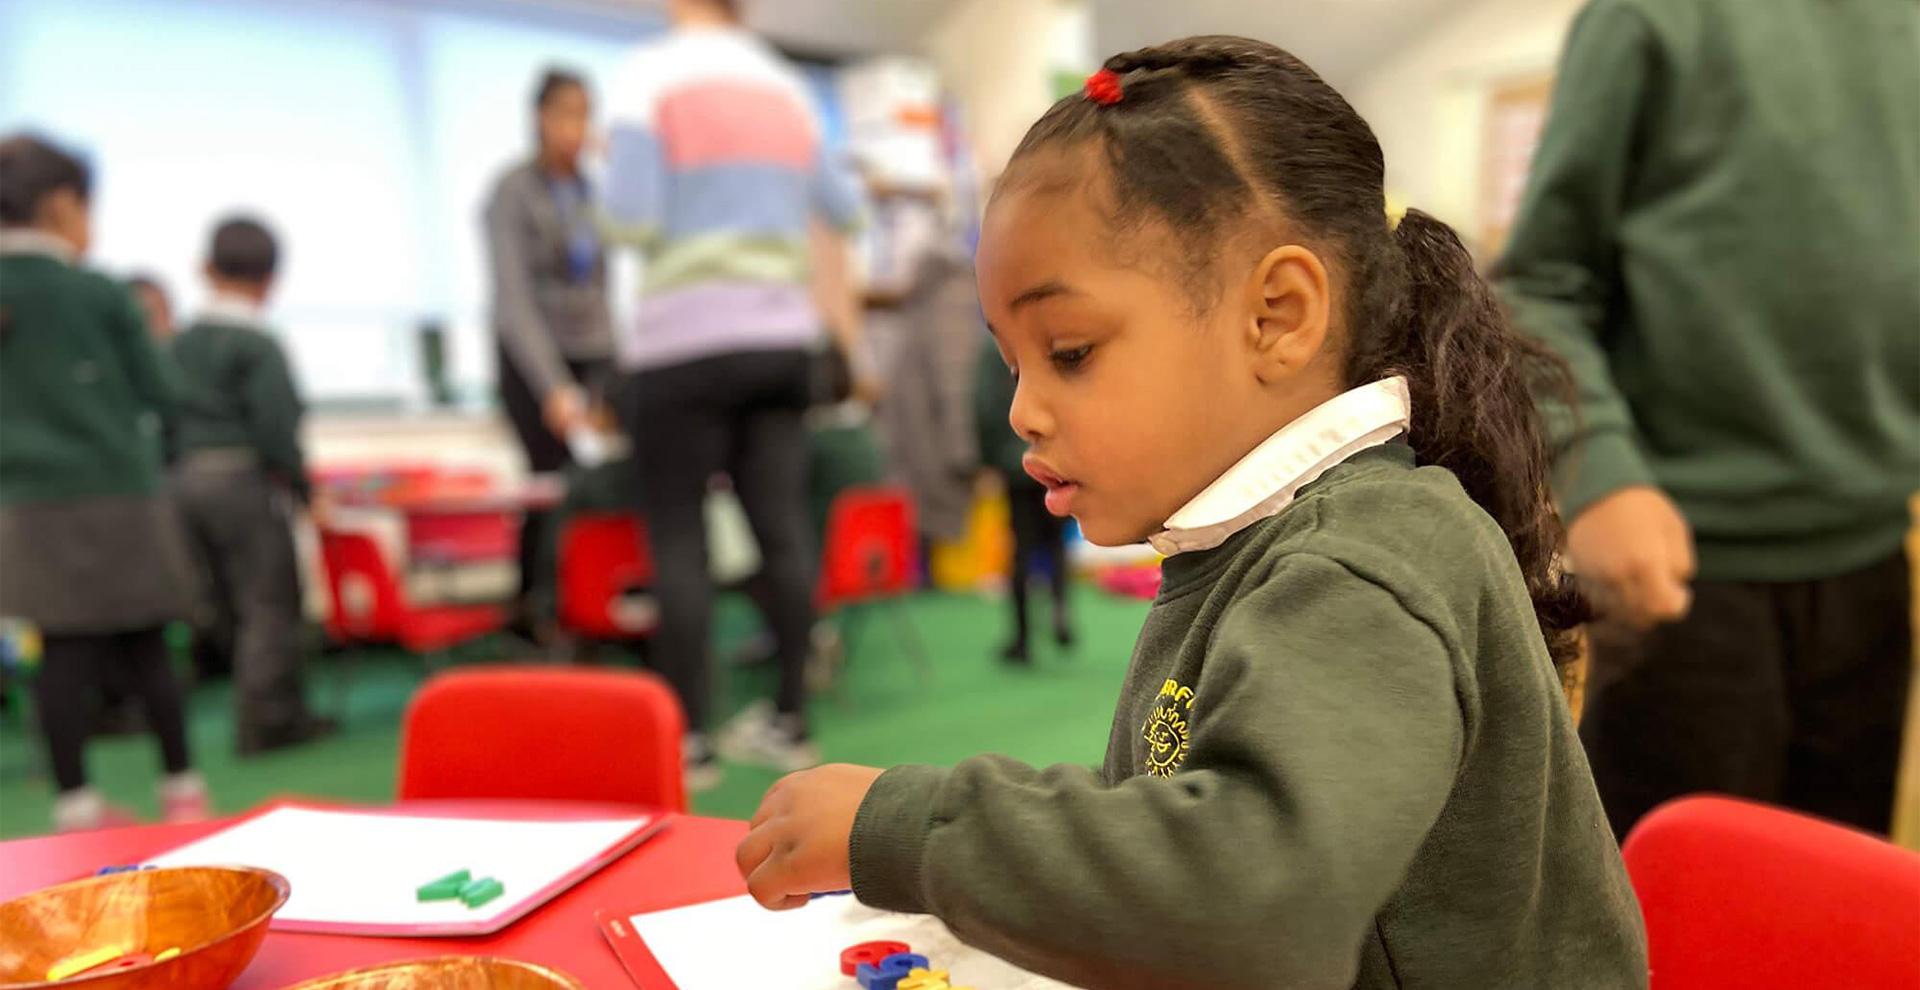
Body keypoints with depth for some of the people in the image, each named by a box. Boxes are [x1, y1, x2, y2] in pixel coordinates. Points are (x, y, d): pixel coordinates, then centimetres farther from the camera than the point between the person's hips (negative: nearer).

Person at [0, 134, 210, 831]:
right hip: (114, 495, -3)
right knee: (142, 645, 6)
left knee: (63, 651, 7)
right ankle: (181, 787, 15)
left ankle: (74, 802, 12)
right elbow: (157, 396, -2)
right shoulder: (100, 294, -8)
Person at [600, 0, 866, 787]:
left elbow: (630, 219, -11)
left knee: (677, 539, 0)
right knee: (782, 530, 5)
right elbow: (837, 216, 17)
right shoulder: (787, 88, 12)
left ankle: (690, 738, 2)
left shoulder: (649, 76, -3)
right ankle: (788, 721, 14)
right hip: (781, 337, 5)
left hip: (684, 341, -5)